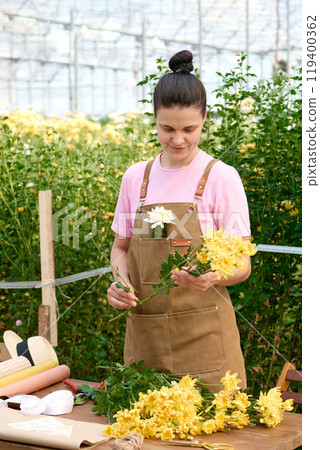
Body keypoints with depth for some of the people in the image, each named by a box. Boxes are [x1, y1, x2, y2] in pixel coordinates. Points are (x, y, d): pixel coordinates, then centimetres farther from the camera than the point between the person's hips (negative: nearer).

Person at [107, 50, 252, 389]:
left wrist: (211, 276, -25)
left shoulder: (221, 178, -5)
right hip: (144, 332, 3)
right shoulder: (136, 177, 6)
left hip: (203, 335, -3)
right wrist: (119, 281, -5)